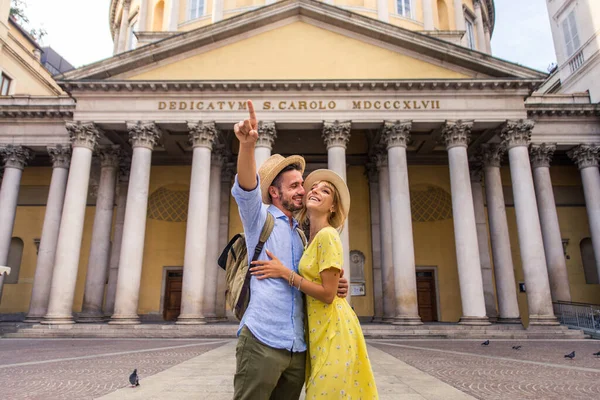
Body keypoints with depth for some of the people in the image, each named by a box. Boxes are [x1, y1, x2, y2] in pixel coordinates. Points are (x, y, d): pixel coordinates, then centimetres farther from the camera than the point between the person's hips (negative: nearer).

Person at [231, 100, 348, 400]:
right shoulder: (259, 218, 3)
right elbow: (245, 190, -18)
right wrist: (247, 146, -36)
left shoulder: (301, 234, 19)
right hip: (262, 341, -6)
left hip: (298, 348, 6)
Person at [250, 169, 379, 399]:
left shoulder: (327, 235, -17)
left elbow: (327, 294, -20)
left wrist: (284, 273, -18)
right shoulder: (313, 238, 9)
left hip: (332, 330, -8)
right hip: (320, 329, 9)